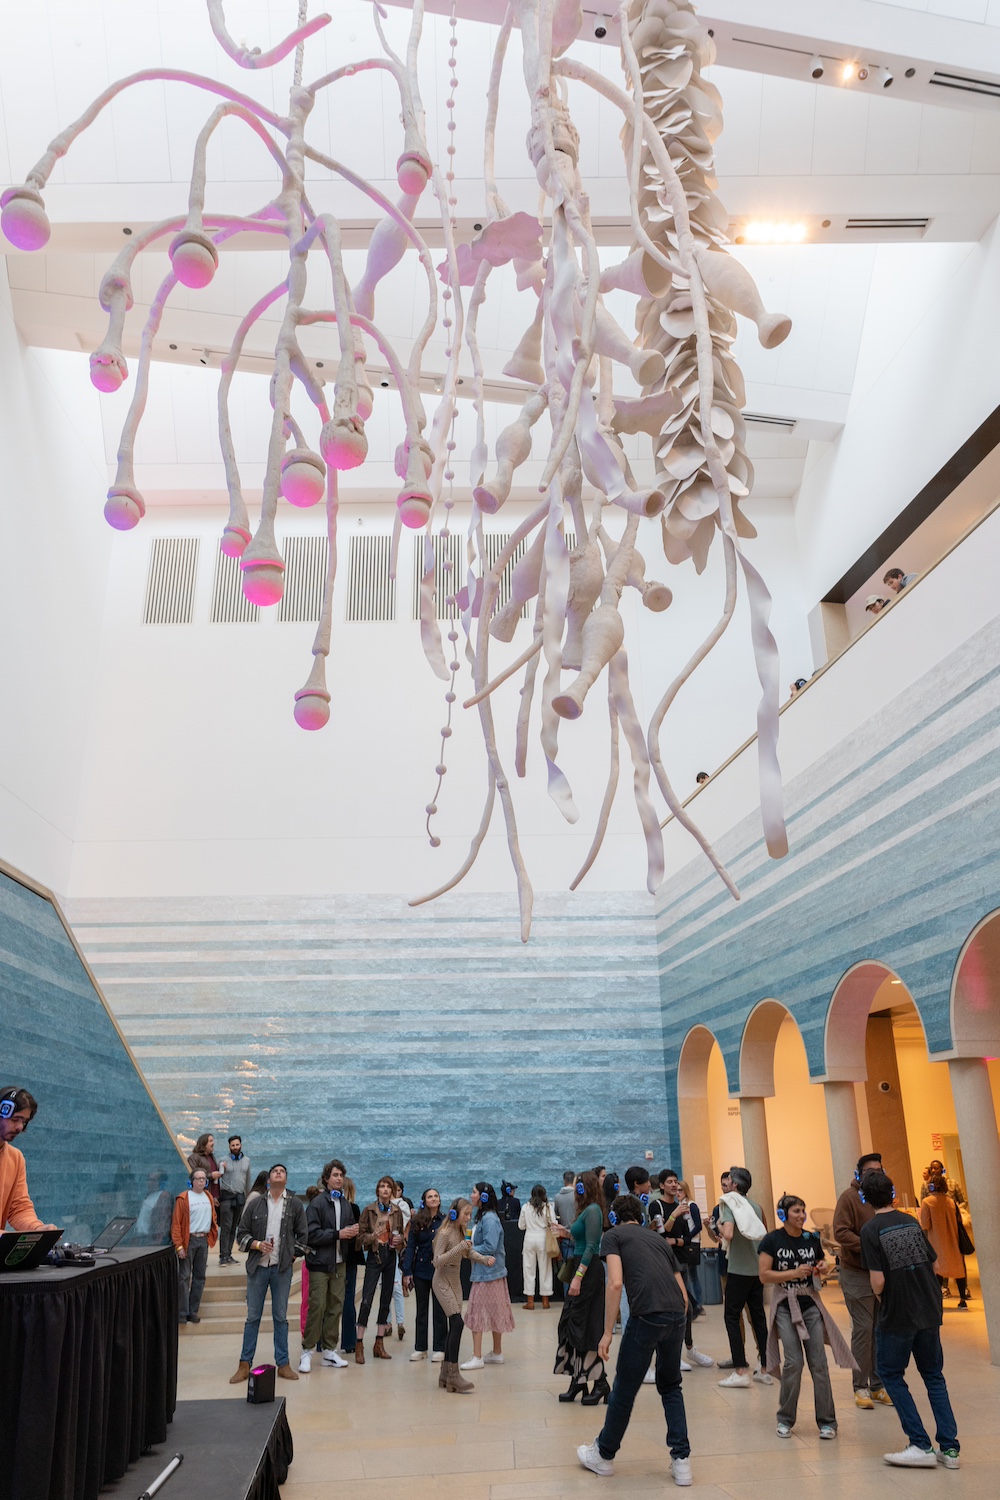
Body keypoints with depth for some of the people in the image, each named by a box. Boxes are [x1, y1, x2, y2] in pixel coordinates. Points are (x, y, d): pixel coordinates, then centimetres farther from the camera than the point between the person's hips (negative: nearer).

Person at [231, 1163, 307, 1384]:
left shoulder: (295, 1204, 4)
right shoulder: (255, 1203, 3)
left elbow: (303, 1235, 8)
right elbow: (241, 1234, 5)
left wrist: (293, 1255, 0)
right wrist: (256, 1244, -10)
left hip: (282, 1268, 0)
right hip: (257, 1266, 0)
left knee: (281, 1317, 7)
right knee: (252, 1317, 5)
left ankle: (283, 1364, 15)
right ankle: (244, 1365, 14)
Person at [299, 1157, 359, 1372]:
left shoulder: (345, 1204, 13)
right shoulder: (317, 1203, -8)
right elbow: (311, 1234, -15)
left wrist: (353, 1232, -3)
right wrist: (338, 1234, -17)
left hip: (340, 1262, 6)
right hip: (320, 1262, -6)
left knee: (336, 1307, 8)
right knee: (317, 1307, -7)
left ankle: (329, 1350, 18)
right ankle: (307, 1350, 6)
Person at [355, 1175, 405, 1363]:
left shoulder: (396, 1211, 6)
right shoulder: (369, 1210, -4)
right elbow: (360, 1236, -6)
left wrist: (399, 1239, -5)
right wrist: (373, 1236, -23)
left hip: (390, 1256, 4)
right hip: (375, 1256, -4)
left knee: (386, 1300, 8)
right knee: (367, 1300, -9)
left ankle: (379, 1343, 17)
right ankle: (359, 1345, -2)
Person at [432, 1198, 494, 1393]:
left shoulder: (462, 1231, 6)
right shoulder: (445, 1233, -19)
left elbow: (470, 1252, 8)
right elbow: (437, 1261, -24)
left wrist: (485, 1259, -11)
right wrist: (459, 1247, -32)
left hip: (455, 1281, 8)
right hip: (442, 1281, -8)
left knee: (454, 1326, 8)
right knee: (457, 1323, -16)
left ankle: (445, 1374, 17)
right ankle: (453, 1376, -11)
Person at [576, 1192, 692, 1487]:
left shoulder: (613, 1235, 11)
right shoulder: (659, 1239, 27)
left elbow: (615, 1283, -5)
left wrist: (607, 1332, -2)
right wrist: (675, 1328, 31)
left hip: (647, 1315, -5)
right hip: (677, 1315, 5)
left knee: (625, 1388, 13)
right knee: (670, 1386, 26)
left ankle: (603, 1455, 31)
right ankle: (681, 1460, 21)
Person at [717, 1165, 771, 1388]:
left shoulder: (730, 1204, -11)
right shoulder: (756, 1206, 9)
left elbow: (728, 1234, -25)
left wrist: (720, 1226, -6)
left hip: (739, 1270, -6)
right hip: (758, 1269, 6)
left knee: (732, 1317, 1)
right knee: (758, 1317, 12)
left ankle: (740, 1371, -3)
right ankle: (764, 1369, 15)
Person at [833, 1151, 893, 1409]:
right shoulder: (849, 1197, -9)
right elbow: (840, 1232, -16)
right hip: (857, 1273, -5)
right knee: (863, 1329, -2)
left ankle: (878, 1385, 19)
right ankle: (861, 1387, 9)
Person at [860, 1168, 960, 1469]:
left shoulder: (870, 1230, -14)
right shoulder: (912, 1222, 2)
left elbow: (878, 1280, -18)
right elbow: (935, 1266, 6)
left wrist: (879, 1297, 3)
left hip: (897, 1316, -5)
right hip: (929, 1311, 5)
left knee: (891, 1374, 11)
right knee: (933, 1375, 18)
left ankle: (921, 1445, 7)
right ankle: (949, 1447, 16)